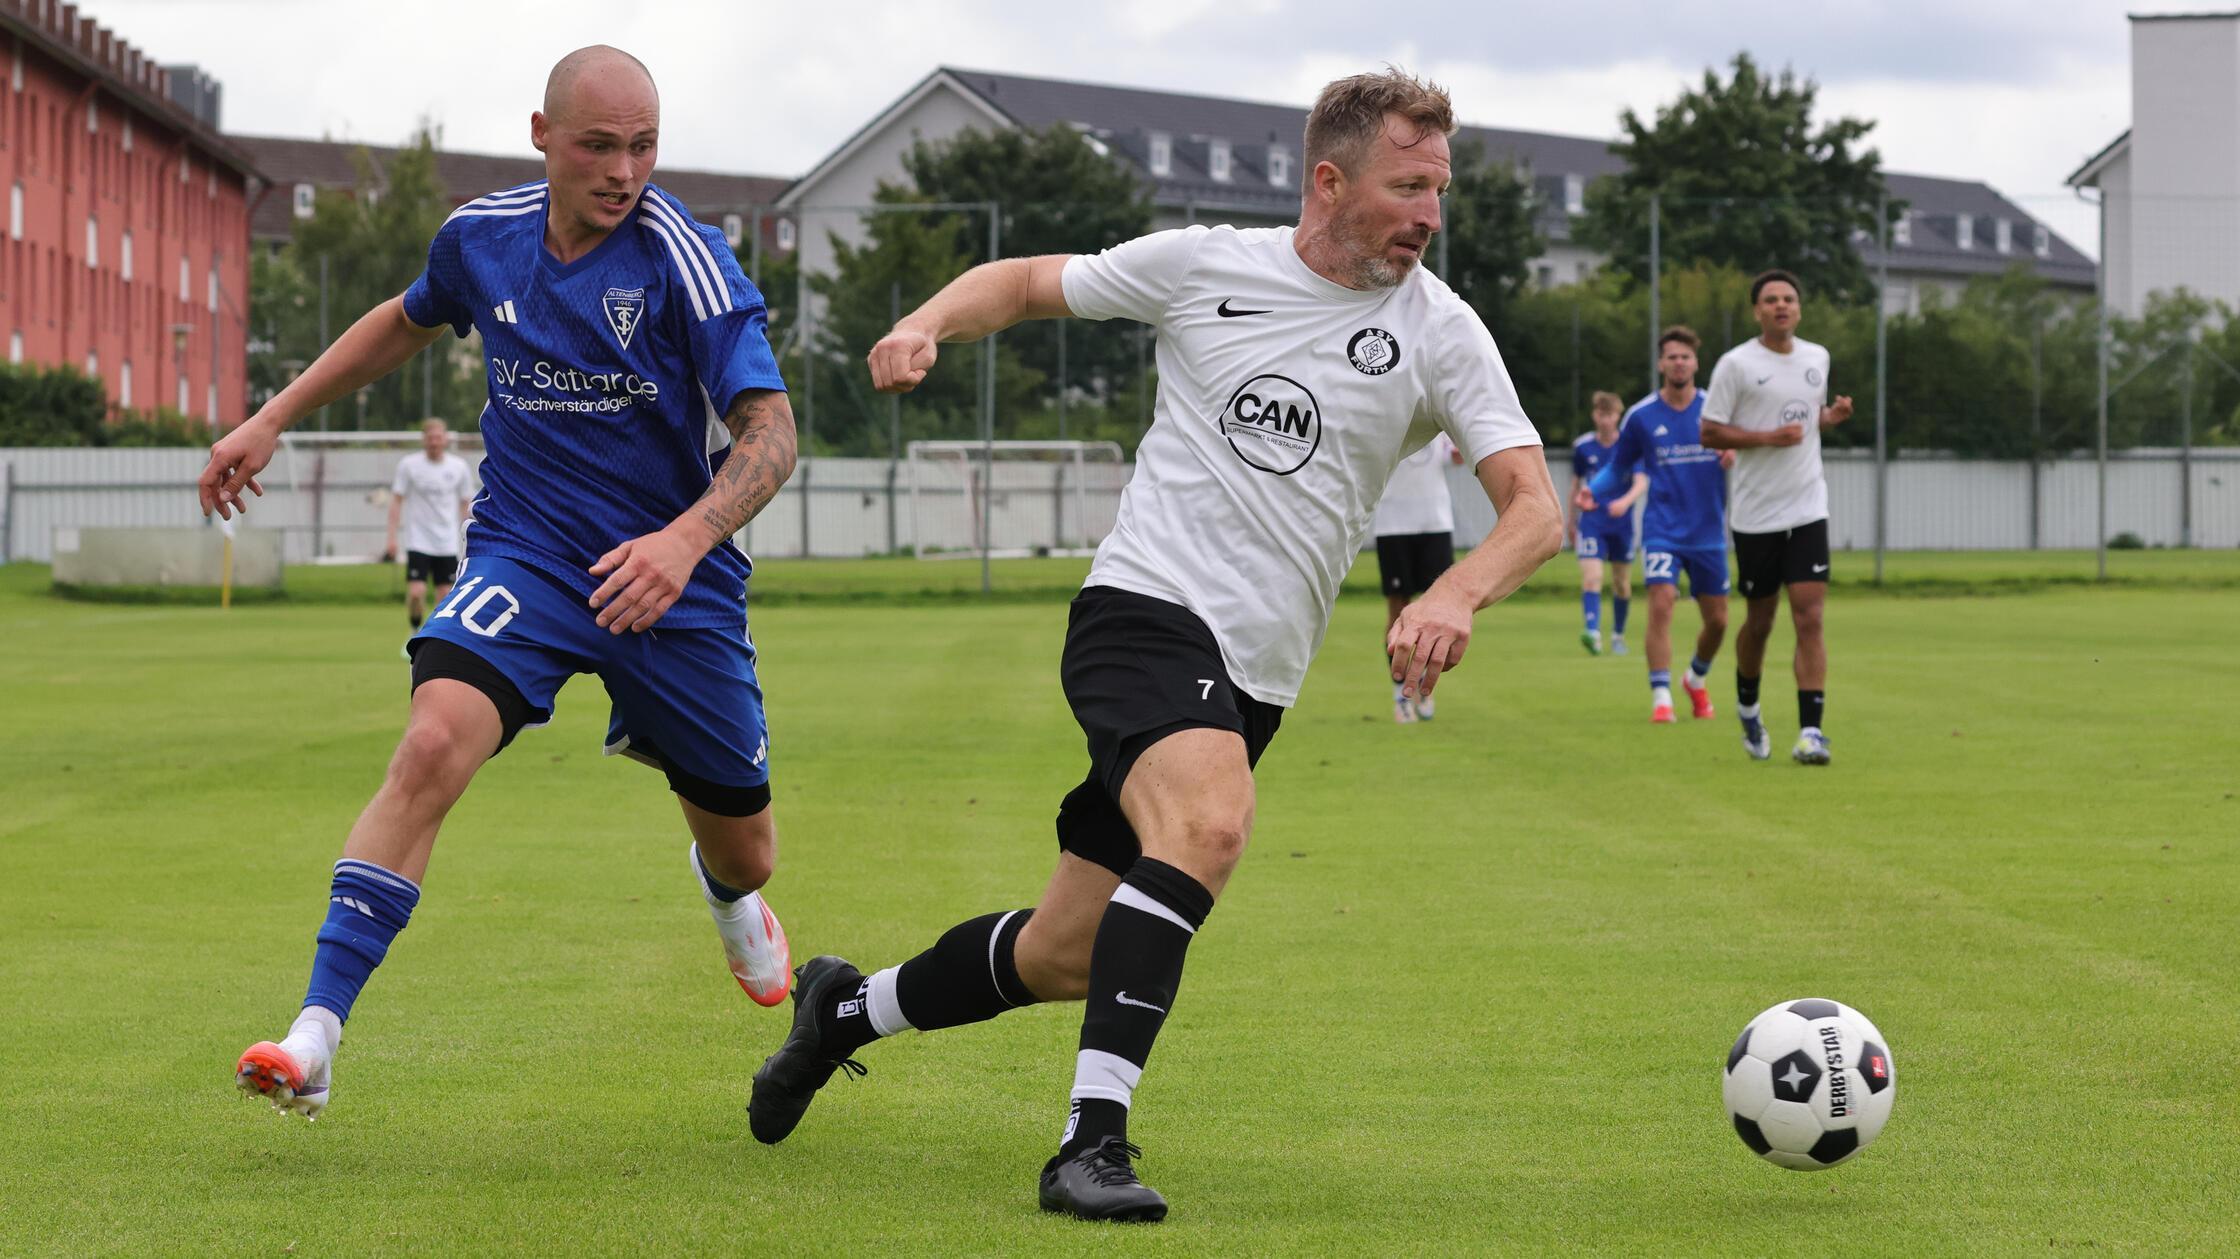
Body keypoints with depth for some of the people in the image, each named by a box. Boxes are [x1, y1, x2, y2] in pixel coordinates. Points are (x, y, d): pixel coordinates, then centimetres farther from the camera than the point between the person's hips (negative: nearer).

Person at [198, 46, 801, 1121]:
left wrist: (686, 539, -37)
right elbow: (408, 321, 21)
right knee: (433, 743, -28)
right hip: (525, 551, 1)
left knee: (744, 853, 12)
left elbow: (769, 431, -20)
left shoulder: (681, 257, -16)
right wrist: (274, 418, 20)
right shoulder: (483, 235, -2)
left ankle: (724, 890, 55)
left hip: (676, 582, -1)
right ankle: (315, 1039, -29)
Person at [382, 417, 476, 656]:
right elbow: (397, 500, 1)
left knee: (446, 596, -1)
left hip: (448, 544, 2)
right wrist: (391, 537, -5)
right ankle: (416, 633, 11)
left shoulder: (459, 467, 2)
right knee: (416, 593, -14)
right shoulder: (409, 465, -3)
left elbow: (466, 504, 10)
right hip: (418, 542, -2)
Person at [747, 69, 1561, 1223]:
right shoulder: (1203, 265, 0)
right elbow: (1030, 283, 15)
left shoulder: (1438, 333, 1)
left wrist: (1456, 596, -27)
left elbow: (1535, 509, -7)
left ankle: (848, 1008, 38)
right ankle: (1091, 1142, -33)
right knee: (1209, 822, -34)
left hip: (1252, 680, 4)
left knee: (1068, 959, 10)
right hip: (1144, 609, -4)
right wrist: (931, 322, -6)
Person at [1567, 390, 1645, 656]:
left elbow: (1641, 482, -15)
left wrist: (1625, 501, -35)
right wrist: (1570, 520, 21)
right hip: (1591, 521, 0)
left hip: (1621, 523, 0)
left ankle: (1618, 635, 29)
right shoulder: (1583, 446, 2)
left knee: (1622, 584, 10)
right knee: (1591, 577, -19)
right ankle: (1593, 632, -31)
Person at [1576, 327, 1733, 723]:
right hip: (1662, 528, -2)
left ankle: (1697, 679, 37)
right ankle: (1661, 698, -15)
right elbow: (1618, 467, 10)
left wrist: (1735, 457, -16)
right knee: (1661, 605, -20)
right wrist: (1593, 490, -10)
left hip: (1708, 531, 2)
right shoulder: (1641, 416, 0)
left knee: (1717, 620, 8)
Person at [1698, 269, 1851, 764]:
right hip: (1755, 514, -2)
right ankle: (1747, 705, 36)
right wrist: (1768, 437, -19)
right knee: (1759, 621, 8)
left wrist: (1832, 415, 2)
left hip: (1807, 509, 3)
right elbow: (1709, 433, -8)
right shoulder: (1736, 364, -6)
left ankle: (1811, 731, -13)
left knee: (1810, 618, -10)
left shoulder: (1817, 358, 9)